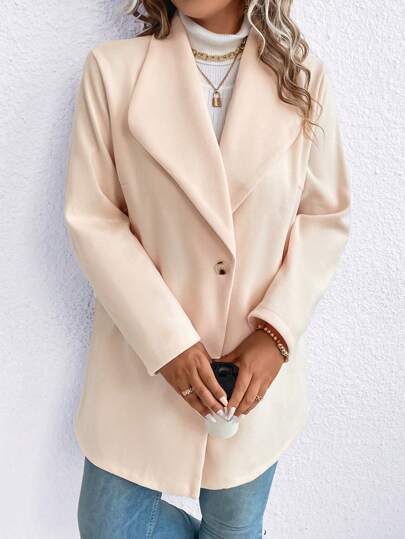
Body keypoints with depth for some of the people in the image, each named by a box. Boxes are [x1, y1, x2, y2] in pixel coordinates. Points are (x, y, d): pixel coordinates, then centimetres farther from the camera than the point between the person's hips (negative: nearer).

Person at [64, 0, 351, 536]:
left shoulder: (305, 78, -5)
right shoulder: (113, 68, -9)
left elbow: (326, 218, 0)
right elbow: (92, 217, -9)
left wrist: (276, 333, -12)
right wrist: (166, 341, -16)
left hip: (258, 360, 1)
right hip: (145, 358, 0)